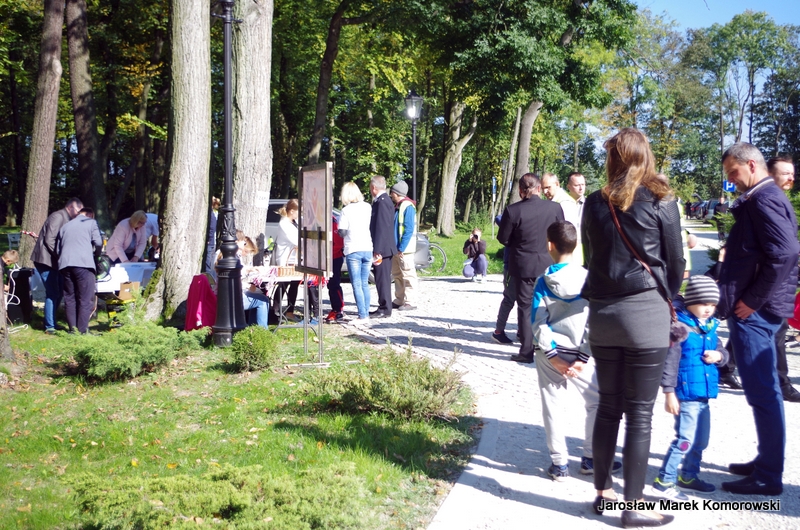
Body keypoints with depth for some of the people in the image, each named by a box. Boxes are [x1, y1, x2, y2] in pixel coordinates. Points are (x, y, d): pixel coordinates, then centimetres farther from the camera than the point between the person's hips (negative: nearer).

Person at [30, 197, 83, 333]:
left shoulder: (67, 219, 17)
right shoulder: (58, 217, -13)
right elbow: (49, 240, -20)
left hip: (53, 261, 10)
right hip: (46, 260, -10)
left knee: (58, 292, 13)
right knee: (52, 294, -8)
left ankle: (50, 321, 23)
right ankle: (50, 326, -3)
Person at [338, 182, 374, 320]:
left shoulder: (346, 210, -9)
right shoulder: (368, 207, 4)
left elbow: (342, 232, -9)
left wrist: (340, 231, 11)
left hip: (353, 251, -5)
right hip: (368, 249, 5)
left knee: (357, 285, 0)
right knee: (365, 283, 14)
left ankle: (362, 315, -3)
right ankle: (366, 313, 14)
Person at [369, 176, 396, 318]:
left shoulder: (382, 202, -17)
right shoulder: (384, 200, 15)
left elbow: (381, 228, -22)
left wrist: (377, 250, -22)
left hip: (382, 249, -10)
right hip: (384, 249, 10)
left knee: (383, 279, -5)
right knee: (382, 280, 14)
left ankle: (385, 310, 0)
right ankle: (383, 308, 21)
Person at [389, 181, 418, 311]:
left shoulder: (408, 207, -13)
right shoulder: (396, 206, 15)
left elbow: (409, 229, -18)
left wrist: (402, 247, -20)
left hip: (404, 248, -10)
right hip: (395, 248, 10)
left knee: (408, 275, -5)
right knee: (397, 275, 14)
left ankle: (410, 302, -2)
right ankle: (399, 300, 22)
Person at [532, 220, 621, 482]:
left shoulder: (543, 282, -4)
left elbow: (538, 323, -9)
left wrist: (552, 356, -7)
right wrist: (583, 358, -7)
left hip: (551, 353, 1)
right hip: (578, 353, -1)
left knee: (552, 406, 8)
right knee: (597, 402, 15)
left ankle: (559, 463, 12)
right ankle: (591, 458, 17)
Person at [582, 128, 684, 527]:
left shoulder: (595, 203, 5)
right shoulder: (661, 203, -4)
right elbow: (675, 263, 2)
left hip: (602, 312, 4)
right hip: (645, 312, -4)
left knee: (608, 407, 14)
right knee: (639, 413, 1)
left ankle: (602, 492, 22)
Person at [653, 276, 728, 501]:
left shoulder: (710, 327, 9)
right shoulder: (680, 326, -15)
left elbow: (721, 350, 22)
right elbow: (670, 360, -17)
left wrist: (719, 355, -4)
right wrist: (669, 392, -18)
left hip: (704, 394, 9)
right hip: (686, 394, -9)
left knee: (701, 440, 18)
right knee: (685, 439, -10)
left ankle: (689, 476, 34)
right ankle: (665, 480, 1)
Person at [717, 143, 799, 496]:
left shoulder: (765, 199, -14)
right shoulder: (760, 199, 17)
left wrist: (751, 300, -19)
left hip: (754, 311, -11)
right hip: (756, 309, 11)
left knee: (762, 393, -5)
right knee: (764, 391, 16)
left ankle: (768, 477, 2)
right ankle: (766, 462, 27)